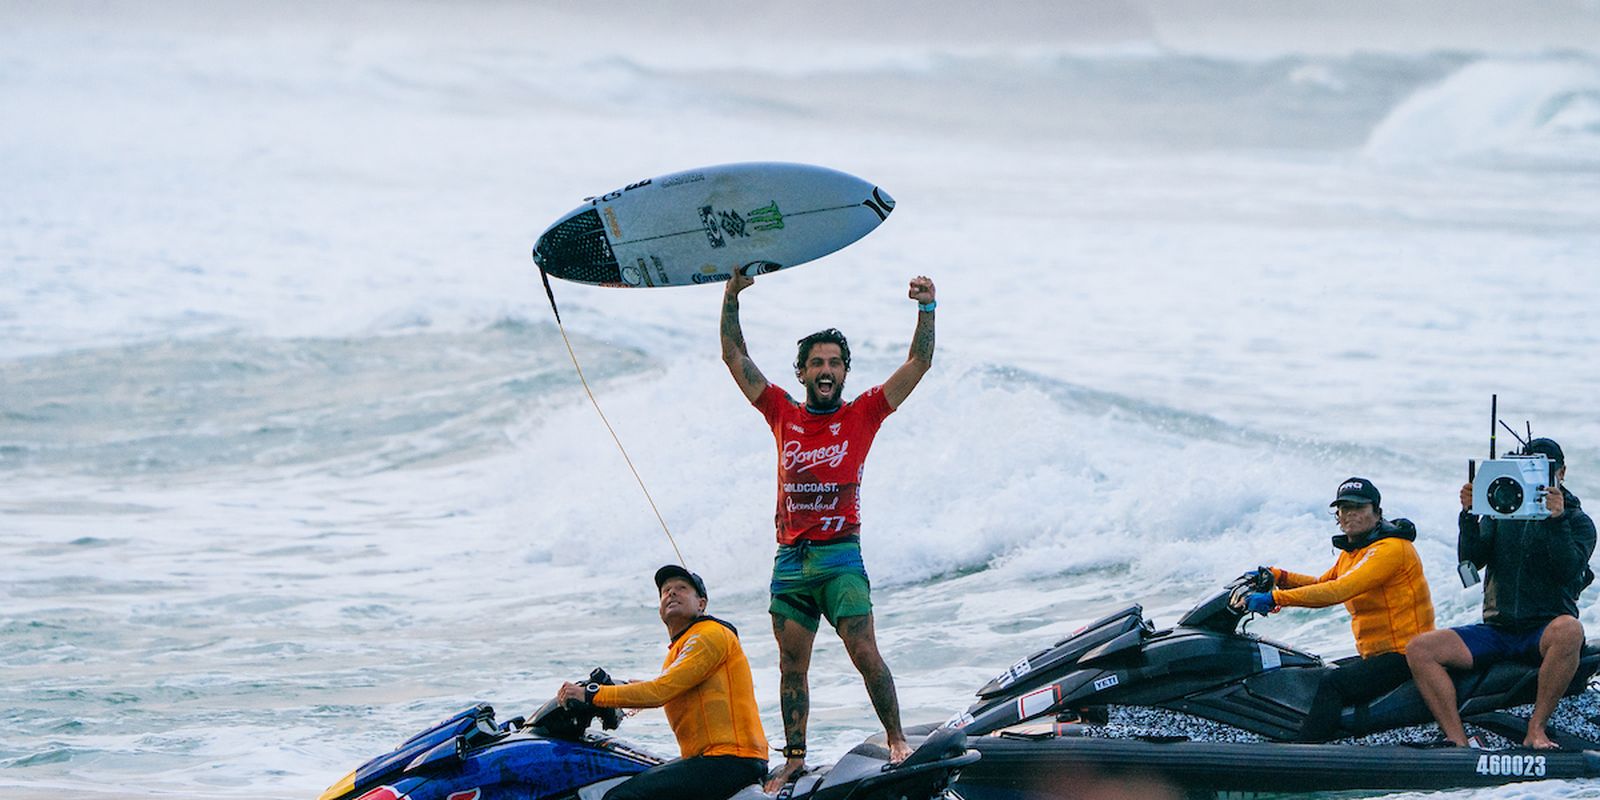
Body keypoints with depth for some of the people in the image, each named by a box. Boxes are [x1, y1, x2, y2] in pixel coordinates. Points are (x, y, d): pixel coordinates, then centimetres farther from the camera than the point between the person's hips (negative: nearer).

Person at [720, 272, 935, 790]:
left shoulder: (862, 414, 3)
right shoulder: (783, 414, 9)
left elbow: (919, 363, -2)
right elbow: (734, 357, 10)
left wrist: (926, 311, -14)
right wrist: (732, 296, 1)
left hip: (840, 557, -3)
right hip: (790, 559, 3)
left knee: (864, 652, -12)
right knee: (792, 664, 6)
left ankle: (897, 740, -4)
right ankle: (795, 758, 11)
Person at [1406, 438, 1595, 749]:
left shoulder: (1578, 522, 5)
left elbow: (1569, 571, -13)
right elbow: (1471, 560, 0)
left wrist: (1557, 519, -21)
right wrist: (1469, 515, -14)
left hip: (1544, 631, -4)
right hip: (1496, 629, 4)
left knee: (1569, 631, -40)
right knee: (1420, 649, -17)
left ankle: (1536, 729, -29)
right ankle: (1458, 741, -28)